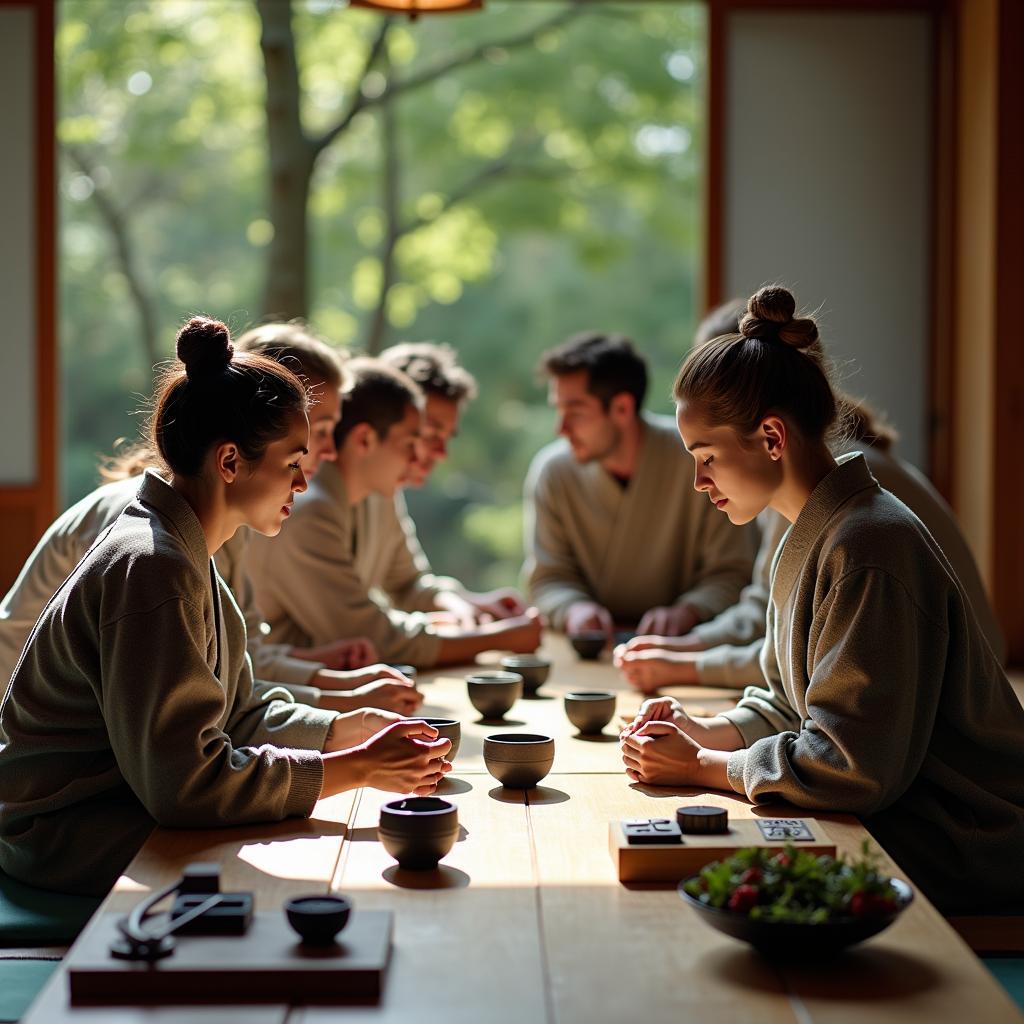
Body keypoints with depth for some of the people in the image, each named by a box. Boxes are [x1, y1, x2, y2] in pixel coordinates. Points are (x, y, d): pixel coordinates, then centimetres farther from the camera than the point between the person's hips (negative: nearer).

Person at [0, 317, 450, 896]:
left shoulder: (185, 558, 9)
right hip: (74, 840, -10)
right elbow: (186, 782, -27)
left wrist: (354, 728, -1)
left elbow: (237, 718, 13)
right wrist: (358, 769, -23)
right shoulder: (152, 570, -24)